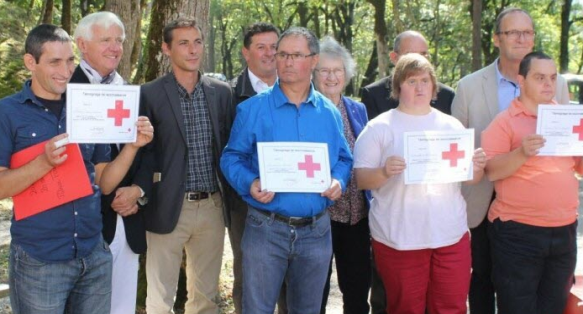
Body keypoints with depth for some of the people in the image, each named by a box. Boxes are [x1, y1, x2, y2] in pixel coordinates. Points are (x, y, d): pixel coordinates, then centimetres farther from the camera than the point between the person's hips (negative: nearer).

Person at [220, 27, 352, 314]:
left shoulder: (329, 113, 6)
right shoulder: (252, 109, -3)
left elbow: (343, 160, 13)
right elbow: (232, 158, -2)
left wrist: (338, 182, -9)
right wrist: (250, 183, -21)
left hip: (316, 230, 3)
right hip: (266, 228, -3)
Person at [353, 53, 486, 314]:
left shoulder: (452, 126, 11)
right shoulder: (379, 128, -1)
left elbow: (469, 178, 14)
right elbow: (362, 180, -5)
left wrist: (478, 168, -8)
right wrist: (384, 172, -24)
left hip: (450, 233, 3)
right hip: (398, 237, -3)